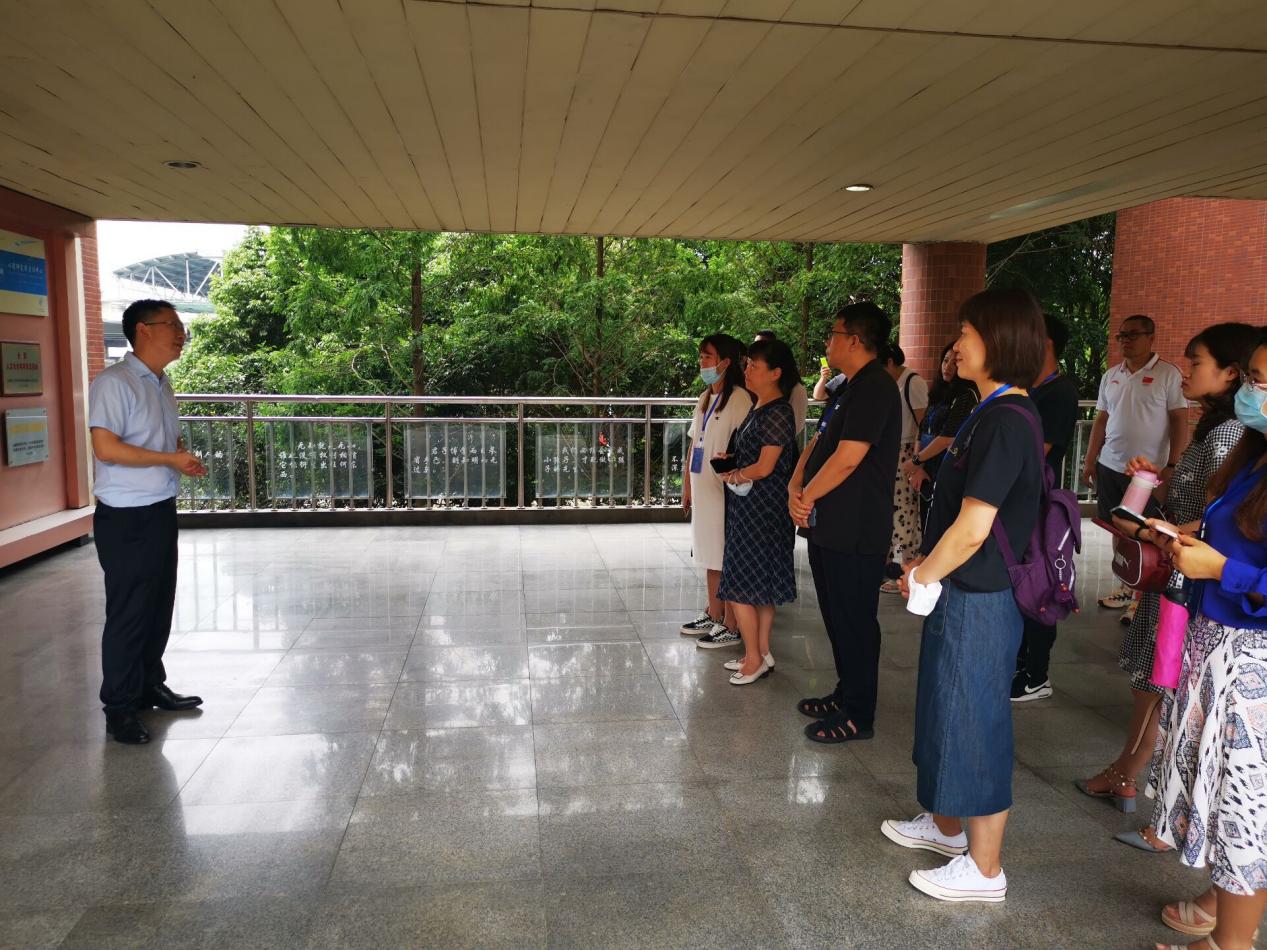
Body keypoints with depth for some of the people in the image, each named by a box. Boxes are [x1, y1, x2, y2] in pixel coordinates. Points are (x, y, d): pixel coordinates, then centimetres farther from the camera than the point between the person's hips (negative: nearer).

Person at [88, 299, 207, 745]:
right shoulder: (113, 382, -14)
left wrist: (186, 457, 3)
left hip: (161, 511, 8)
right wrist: (170, 458, -19)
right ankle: (120, 708, 13)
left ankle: (151, 685, 31)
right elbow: (106, 447, -23)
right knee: (128, 613, 0)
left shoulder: (162, 383, 12)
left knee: (159, 607, 16)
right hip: (125, 519, -8)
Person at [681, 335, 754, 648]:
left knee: (725, 560, -2)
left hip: (725, 491, -8)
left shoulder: (739, 398, -13)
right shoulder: (705, 398, 15)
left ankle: (731, 627, 7)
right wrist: (687, 485, 18)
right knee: (709, 557, 16)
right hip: (703, 490, 9)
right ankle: (712, 616, 29)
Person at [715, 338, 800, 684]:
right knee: (761, 589, 15)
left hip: (761, 511, -10)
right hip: (751, 509, 10)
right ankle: (761, 654, 24)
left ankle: (754, 659, 8)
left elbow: (764, 467, -19)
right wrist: (731, 461, 4)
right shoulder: (759, 409, 12)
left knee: (740, 588, -3)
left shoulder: (778, 413, -17)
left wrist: (733, 476, -4)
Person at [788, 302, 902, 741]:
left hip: (855, 532, -10)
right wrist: (795, 487, -3)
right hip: (829, 525, 10)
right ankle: (846, 693, 33)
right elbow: (818, 443, 14)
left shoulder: (875, 389, -16)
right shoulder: (849, 388, 16)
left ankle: (858, 716, 12)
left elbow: (847, 458, -23)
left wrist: (807, 496, -11)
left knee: (855, 622, 0)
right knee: (837, 616, 19)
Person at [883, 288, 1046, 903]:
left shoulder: (1005, 421, -22)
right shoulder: (993, 413, 10)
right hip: (959, 591, 10)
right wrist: (929, 565, 7)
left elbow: (972, 528, -25)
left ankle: (984, 869, 22)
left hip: (979, 599, -10)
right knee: (947, 711, 22)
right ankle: (946, 824, 42)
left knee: (975, 723, 4)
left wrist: (925, 573, -10)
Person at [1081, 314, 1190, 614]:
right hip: (1110, 466, 5)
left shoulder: (1168, 374, -6)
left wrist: (1171, 467, -13)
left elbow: (1180, 422, -8)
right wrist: (1090, 460, 10)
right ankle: (1128, 587, 25)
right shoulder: (1111, 375, 9)